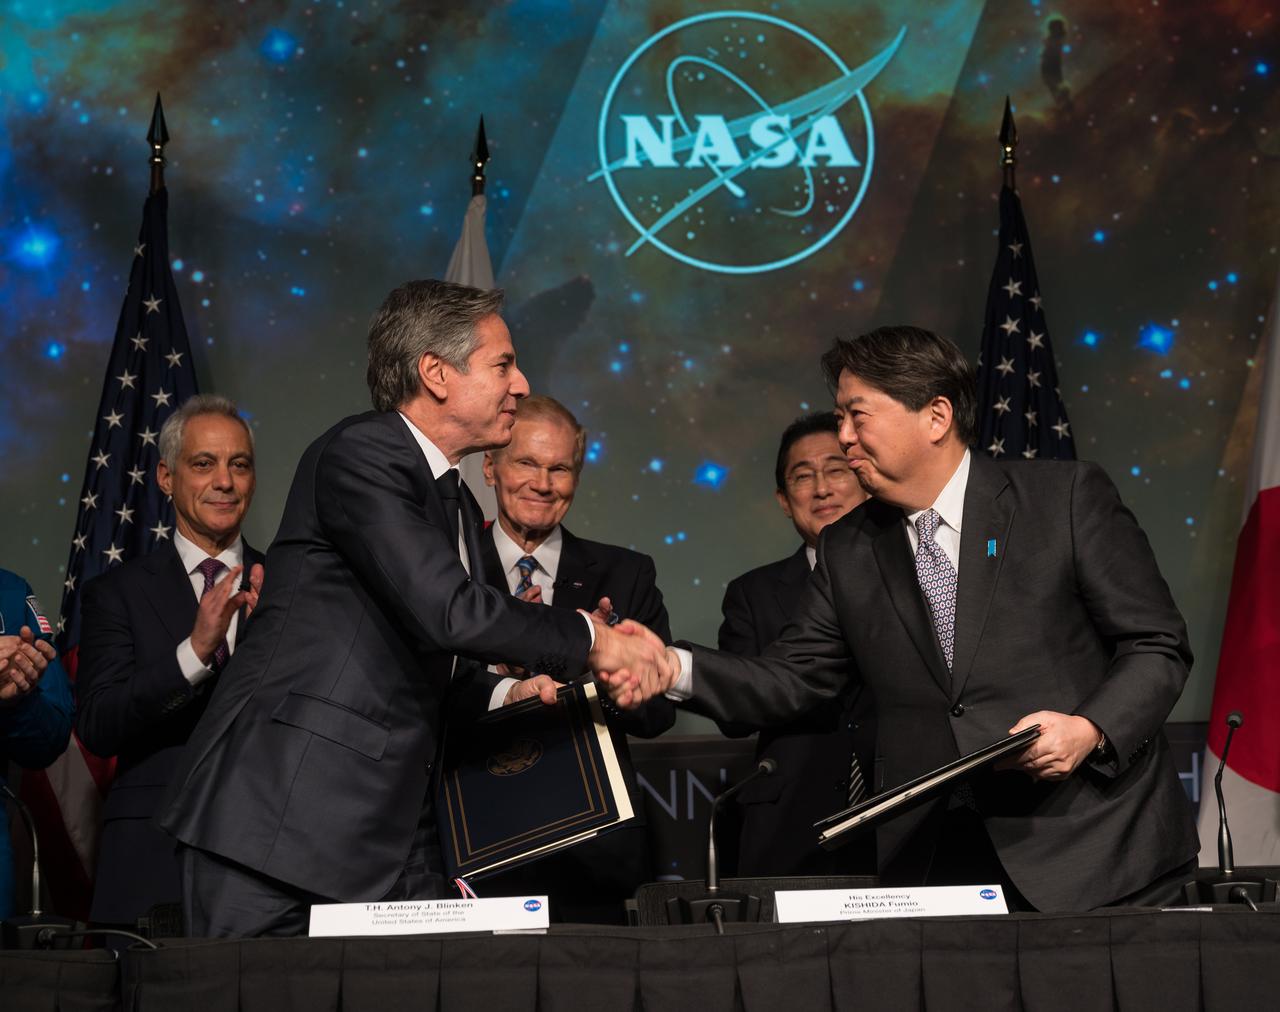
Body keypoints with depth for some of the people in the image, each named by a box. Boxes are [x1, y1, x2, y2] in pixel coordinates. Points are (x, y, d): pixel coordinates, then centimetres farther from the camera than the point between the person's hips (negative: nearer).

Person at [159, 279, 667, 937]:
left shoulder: (458, 508, 20)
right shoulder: (360, 454, -9)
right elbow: (443, 610, -21)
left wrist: (499, 696, 9)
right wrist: (590, 641, -12)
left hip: (389, 833, 9)